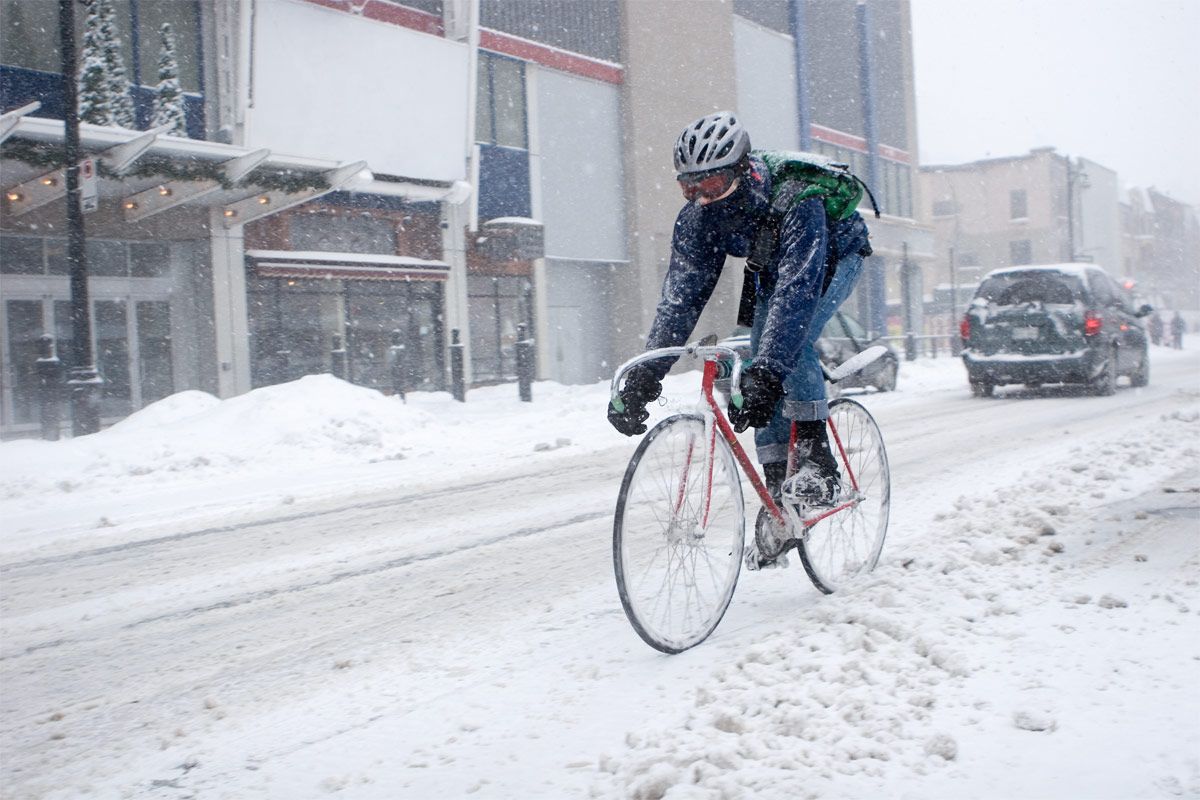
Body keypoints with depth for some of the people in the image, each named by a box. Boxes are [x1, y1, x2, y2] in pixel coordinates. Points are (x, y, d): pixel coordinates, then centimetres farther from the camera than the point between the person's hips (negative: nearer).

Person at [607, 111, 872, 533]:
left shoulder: (795, 202, -42)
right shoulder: (696, 217, -25)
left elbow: (797, 288, -51)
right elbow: (680, 294, -28)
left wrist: (766, 373, -61)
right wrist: (644, 376, -38)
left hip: (833, 256, -5)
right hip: (773, 267, 6)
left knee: (792, 338, -31)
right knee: (761, 362, -7)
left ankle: (819, 465, -21)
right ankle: (779, 492, 2)